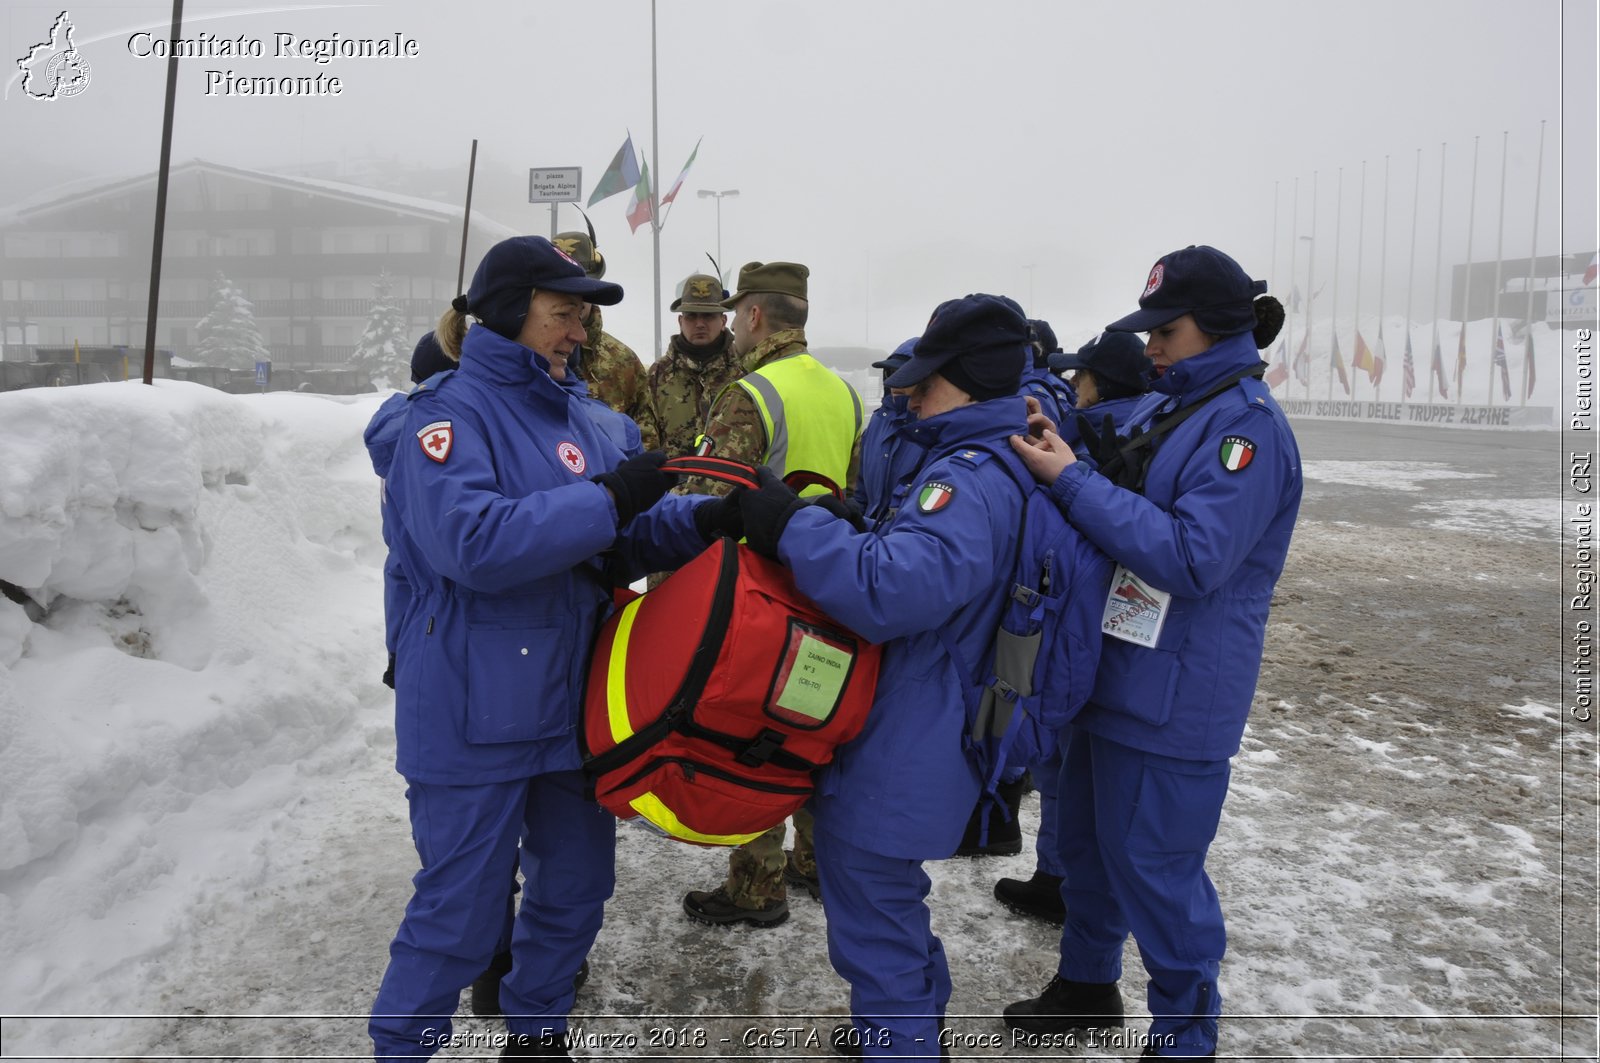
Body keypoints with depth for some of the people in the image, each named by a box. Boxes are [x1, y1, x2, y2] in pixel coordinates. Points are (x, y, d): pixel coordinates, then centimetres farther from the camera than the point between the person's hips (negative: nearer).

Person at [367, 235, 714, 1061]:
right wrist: (605, 501, -26)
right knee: (460, 909, 4)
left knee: (576, 883, 19)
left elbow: (631, 533, 10)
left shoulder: (568, 414, 9)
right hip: (475, 710, -7)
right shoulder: (451, 412, -12)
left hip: (572, 697, 8)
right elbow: (472, 541, -27)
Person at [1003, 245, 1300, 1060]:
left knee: (1154, 867, 3)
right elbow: (1117, 503, 16)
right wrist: (1059, 452, -4)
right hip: (1109, 673, 9)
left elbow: (1192, 558, -26)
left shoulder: (1246, 427, -17)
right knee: (1086, 838, 21)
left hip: (1174, 696, -9)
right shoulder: (1162, 406, 9)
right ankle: (1086, 985, 42)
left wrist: (1072, 481, -25)